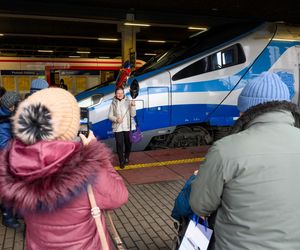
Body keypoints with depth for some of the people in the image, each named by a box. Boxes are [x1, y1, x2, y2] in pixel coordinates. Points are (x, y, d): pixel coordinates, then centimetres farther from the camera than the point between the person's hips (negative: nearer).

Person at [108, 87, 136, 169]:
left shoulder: (128, 102, -2)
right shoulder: (113, 104, 1)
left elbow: (133, 114, -5)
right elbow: (110, 116, 3)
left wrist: (133, 106, -21)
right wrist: (116, 119, -16)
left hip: (128, 127, 1)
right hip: (118, 127, 0)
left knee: (128, 143, 12)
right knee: (119, 144, -3)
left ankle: (126, 157, 36)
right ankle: (121, 161, 9)